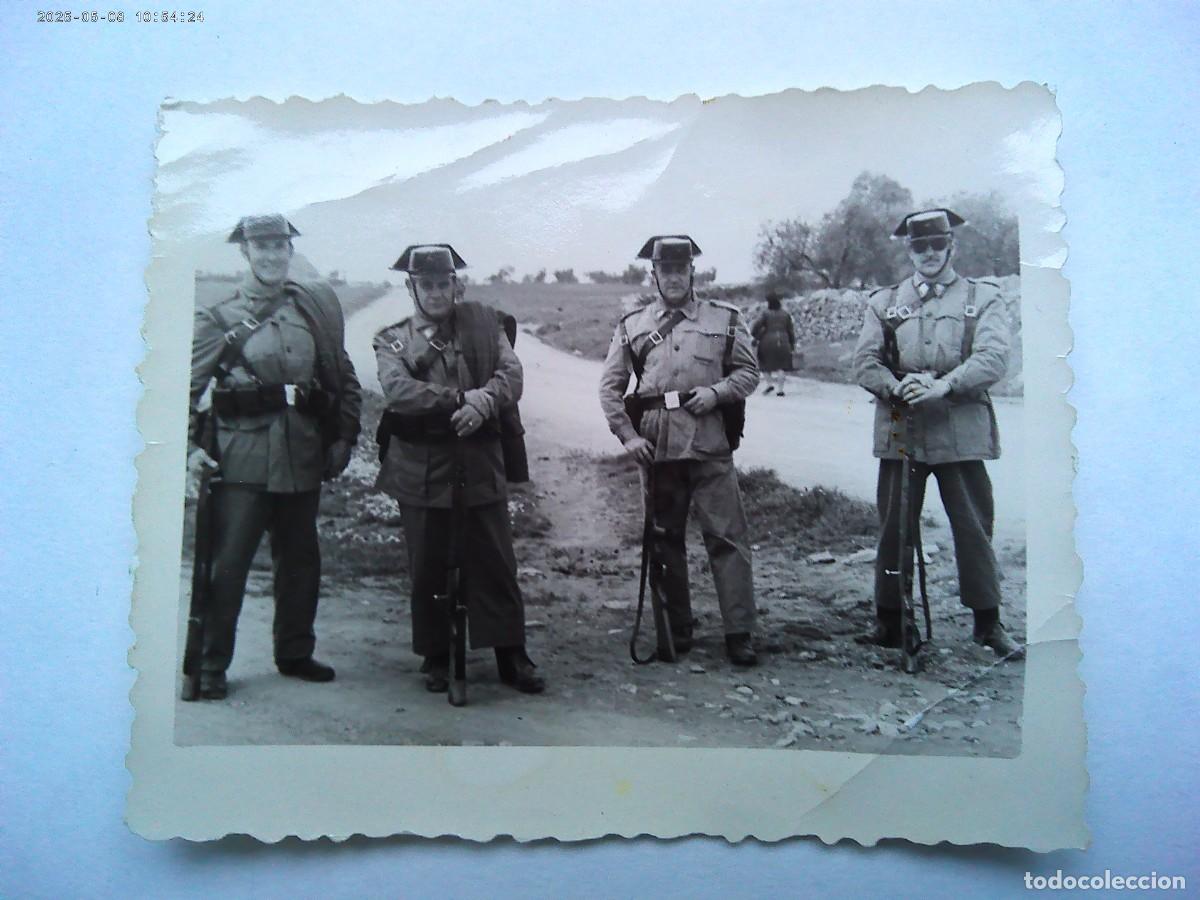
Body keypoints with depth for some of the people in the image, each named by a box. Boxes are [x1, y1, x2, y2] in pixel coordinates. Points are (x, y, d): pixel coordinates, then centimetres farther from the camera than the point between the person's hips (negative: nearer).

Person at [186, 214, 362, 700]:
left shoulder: (318, 303, 7)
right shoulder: (218, 317, -1)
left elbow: (343, 376, 10)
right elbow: (187, 385, 0)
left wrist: (344, 437, 5)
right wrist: (189, 447, -10)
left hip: (304, 453, 4)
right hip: (243, 454, -3)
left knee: (300, 558, 13)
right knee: (228, 561, -1)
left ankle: (295, 654, 29)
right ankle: (211, 665, 13)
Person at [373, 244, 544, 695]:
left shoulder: (483, 322, 10)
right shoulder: (392, 339, 6)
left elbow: (511, 375, -2)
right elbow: (397, 390, -13)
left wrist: (484, 402, -22)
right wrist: (461, 398, -20)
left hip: (480, 464, 1)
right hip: (421, 468, 0)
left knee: (496, 564, 5)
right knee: (428, 570, 7)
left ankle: (512, 657, 16)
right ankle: (435, 659, 23)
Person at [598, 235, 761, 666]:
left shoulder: (724, 319, 7)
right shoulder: (632, 325, 9)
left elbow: (748, 371, 9)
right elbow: (610, 386, 8)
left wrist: (716, 391, -10)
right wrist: (627, 435, -3)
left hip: (710, 447, -2)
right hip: (655, 448, 2)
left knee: (727, 537, -3)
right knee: (664, 540, 10)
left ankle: (739, 634, 4)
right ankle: (676, 629, 23)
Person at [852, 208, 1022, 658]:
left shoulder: (984, 298, 8)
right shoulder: (884, 301, 14)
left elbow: (993, 357, -6)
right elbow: (865, 362, 4)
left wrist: (943, 385, -22)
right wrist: (897, 387, -16)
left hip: (961, 431, -1)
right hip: (900, 431, 2)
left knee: (974, 528, 3)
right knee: (894, 529, 5)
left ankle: (988, 623, 15)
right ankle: (889, 621, 16)